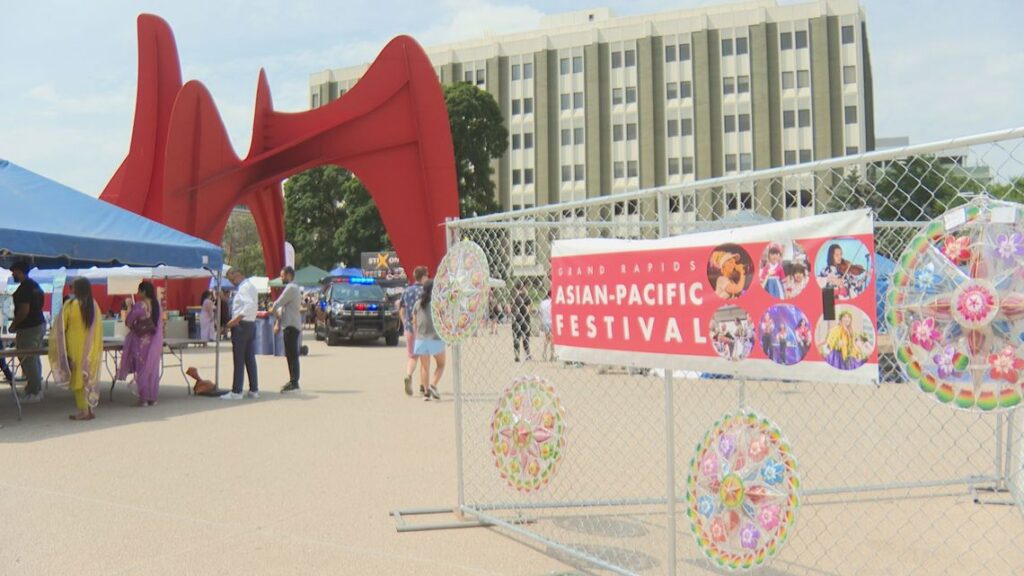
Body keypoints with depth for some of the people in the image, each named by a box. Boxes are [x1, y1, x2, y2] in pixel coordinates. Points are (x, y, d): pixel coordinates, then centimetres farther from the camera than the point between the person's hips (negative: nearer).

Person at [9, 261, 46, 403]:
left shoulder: (24, 287, -17)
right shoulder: (34, 285, 13)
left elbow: (24, 310, -23)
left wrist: (14, 325, -11)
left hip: (28, 328, -10)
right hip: (39, 324, 10)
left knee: (27, 360, -5)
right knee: (34, 359, 16)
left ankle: (34, 393, -3)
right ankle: (36, 389, 23)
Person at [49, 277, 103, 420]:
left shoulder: (70, 305, -11)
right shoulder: (94, 305, 0)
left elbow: (61, 326, -3)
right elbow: (99, 328, 3)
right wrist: (96, 348, 10)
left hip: (76, 347, -4)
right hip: (91, 348, 4)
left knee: (78, 378, 3)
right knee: (89, 377, 12)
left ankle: (84, 411, 2)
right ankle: (90, 409, 13)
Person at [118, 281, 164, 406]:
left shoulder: (139, 305, -14)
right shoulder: (157, 304, 2)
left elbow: (128, 322, -6)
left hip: (141, 342, -4)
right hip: (155, 343, 5)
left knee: (142, 370, 4)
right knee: (153, 370, 11)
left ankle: (144, 398, 5)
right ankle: (152, 398, 14)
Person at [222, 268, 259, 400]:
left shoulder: (244, 287, -14)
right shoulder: (250, 285, 17)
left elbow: (249, 305, -27)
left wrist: (236, 319, -27)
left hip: (241, 325, -10)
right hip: (251, 324, 10)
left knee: (239, 360, -6)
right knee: (250, 359, 10)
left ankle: (236, 392, -4)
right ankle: (254, 390, 12)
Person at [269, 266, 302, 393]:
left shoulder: (291, 288, -13)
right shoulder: (292, 288, 19)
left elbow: (278, 304, -12)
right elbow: (283, 306, 20)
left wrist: (270, 311, 9)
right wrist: (278, 322, 14)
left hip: (291, 325, -10)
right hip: (290, 325, 10)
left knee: (292, 355, -10)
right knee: (290, 354, 13)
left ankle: (294, 383, -10)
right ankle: (292, 381, 18)